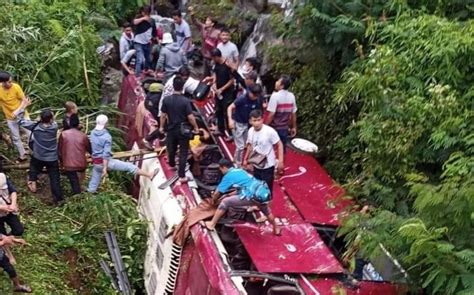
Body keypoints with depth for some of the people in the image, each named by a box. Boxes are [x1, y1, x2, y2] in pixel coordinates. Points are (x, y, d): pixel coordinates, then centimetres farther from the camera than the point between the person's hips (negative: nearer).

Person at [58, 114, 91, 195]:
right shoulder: (83, 136, -5)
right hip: (81, 163, 1)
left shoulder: (63, 134, -6)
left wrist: (61, 161, 17)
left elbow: (59, 150, 1)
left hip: (69, 164, -1)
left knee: (74, 183, 7)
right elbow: (89, 149, 8)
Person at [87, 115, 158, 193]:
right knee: (129, 166, -2)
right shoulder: (106, 136, -16)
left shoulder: (92, 133, 3)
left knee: (93, 185, 19)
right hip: (106, 161, -7)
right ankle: (149, 175, 0)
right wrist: (105, 168, -20)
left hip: (96, 163, 7)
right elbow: (106, 153, -19)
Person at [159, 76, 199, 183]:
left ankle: (172, 164, 52)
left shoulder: (166, 99, -11)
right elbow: (190, 117, -18)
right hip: (183, 130, -3)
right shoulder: (185, 101, -20)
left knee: (171, 149, 26)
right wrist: (196, 127, -3)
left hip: (171, 129, 4)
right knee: (183, 153, 5)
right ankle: (181, 176, 3)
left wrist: (161, 126, 12)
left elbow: (163, 115, -3)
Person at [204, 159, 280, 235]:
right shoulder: (240, 171, 28)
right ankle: (277, 229, 54)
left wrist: (214, 200, 30)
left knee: (225, 202, 4)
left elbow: (218, 192, 11)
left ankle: (212, 224, 7)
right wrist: (231, 194, 44)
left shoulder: (228, 176, 6)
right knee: (266, 210, 38)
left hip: (251, 196, -7)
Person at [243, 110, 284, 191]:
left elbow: (279, 145, -15)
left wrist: (280, 161, -17)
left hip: (268, 166, -5)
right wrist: (246, 159, 17)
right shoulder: (250, 131, -6)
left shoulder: (269, 131, -24)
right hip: (256, 165, 6)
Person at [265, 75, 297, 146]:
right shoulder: (291, 96, -1)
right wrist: (293, 127, 16)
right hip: (285, 128, 5)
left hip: (274, 128, -5)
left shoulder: (275, 96, -18)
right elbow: (293, 114, 5)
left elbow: (271, 114, -19)